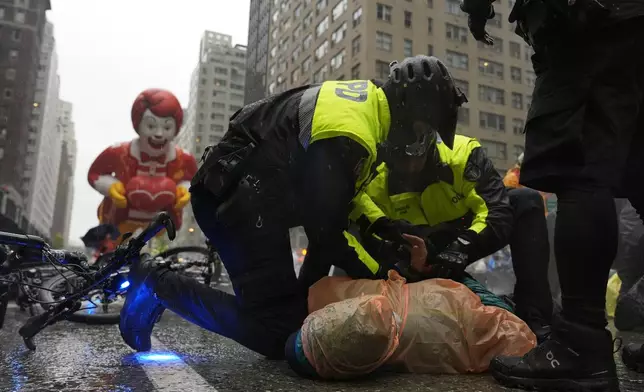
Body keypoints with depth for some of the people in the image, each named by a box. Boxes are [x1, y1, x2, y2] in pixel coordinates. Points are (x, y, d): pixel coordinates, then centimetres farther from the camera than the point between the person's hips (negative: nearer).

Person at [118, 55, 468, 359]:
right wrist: (378, 276, -7)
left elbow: (337, 197, 16)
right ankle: (158, 283, -5)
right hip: (238, 201, -11)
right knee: (275, 332, -11)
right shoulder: (345, 140, -25)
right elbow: (326, 234, -20)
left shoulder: (366, 96, 7)